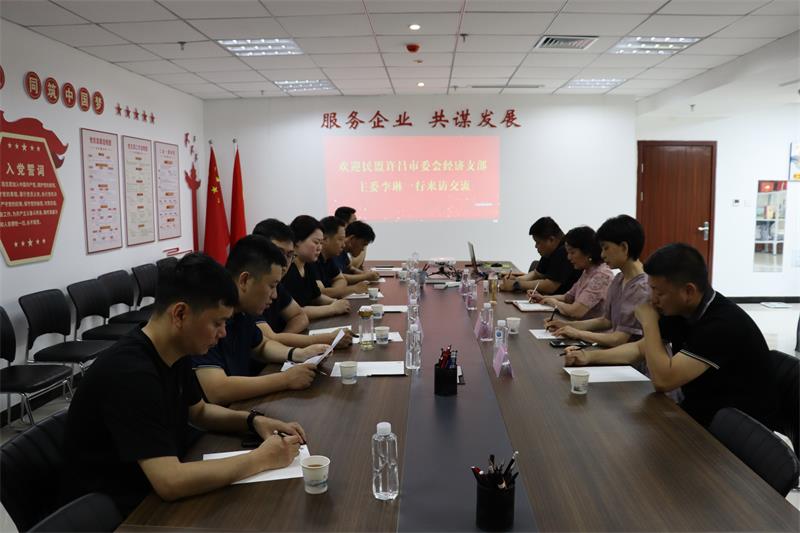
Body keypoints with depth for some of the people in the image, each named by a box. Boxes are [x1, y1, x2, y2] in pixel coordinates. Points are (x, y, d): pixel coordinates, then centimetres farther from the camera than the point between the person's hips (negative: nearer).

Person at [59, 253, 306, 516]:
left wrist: (253, 420, -3)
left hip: (154, 492, 8)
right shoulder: (130, 373, -30)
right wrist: (261, 459, -26)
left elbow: (199, 411, 15)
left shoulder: (175, 352, -3)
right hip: (113, 512, -8)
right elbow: (170, 482, -36)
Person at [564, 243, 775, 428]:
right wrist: (590, 356, 2)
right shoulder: (678, 311, -2)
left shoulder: (723, 323, -27)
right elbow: (640, 348, 13)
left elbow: (663, 380, -31)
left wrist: (648, 323, -21)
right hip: (697, 415, 7)